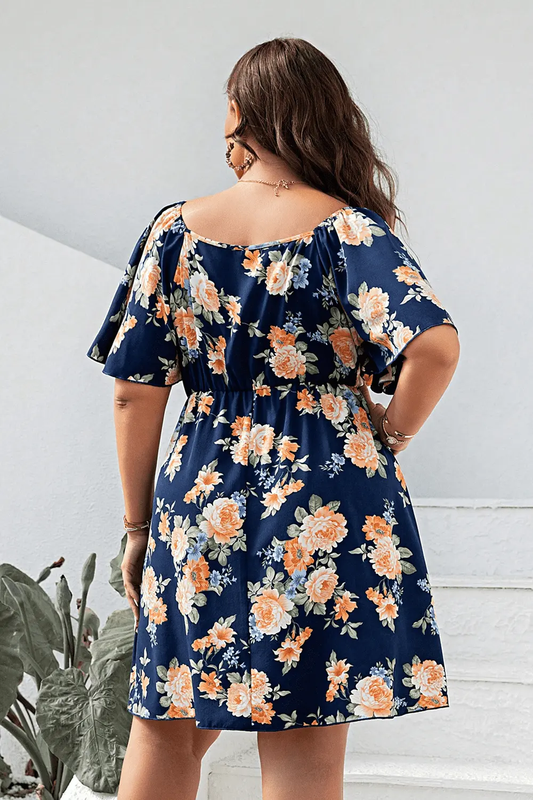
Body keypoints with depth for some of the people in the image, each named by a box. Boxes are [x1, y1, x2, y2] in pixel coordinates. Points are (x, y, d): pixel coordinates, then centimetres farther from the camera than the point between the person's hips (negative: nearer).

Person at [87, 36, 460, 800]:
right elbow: (435, 345, -20)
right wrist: (389, 436, -3)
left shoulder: (176, 229, 2)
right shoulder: (348, 228, -4)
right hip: (327, 509, -2)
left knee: (165, 732, 20)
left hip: (203, 504, 3)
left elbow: (136, 391, 1)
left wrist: (138, 523, 11)